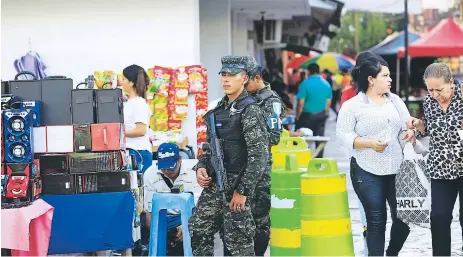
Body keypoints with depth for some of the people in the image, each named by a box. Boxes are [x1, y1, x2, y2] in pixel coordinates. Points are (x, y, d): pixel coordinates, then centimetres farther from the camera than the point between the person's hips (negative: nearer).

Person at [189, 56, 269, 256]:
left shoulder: (250, 111, -11)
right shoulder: (218, 110, 13)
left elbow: (259, 156, -16)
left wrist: (242, 191, -18)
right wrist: (200, 167, 3)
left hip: (236, 186, -8)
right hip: (214, 184, 8)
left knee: (238, 240, -2)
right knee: (198, 231, 10)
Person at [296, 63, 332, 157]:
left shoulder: (305, 84, -14)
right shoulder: (326, 84, 2)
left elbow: (300, 104, -14)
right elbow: (329, 103, 9)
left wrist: (297, 117, -4)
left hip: (307, 115, -5)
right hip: (321, 116, 5)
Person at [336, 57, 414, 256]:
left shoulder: (395, 100, 10)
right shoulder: (352, 105, -5)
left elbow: (407, 125, 15)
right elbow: (343, 135, -9)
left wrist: (410, 132, -8)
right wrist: (370, 143, -19)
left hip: (397, 169, 4)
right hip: (368, 172, -4)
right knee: (376, 220, 1)